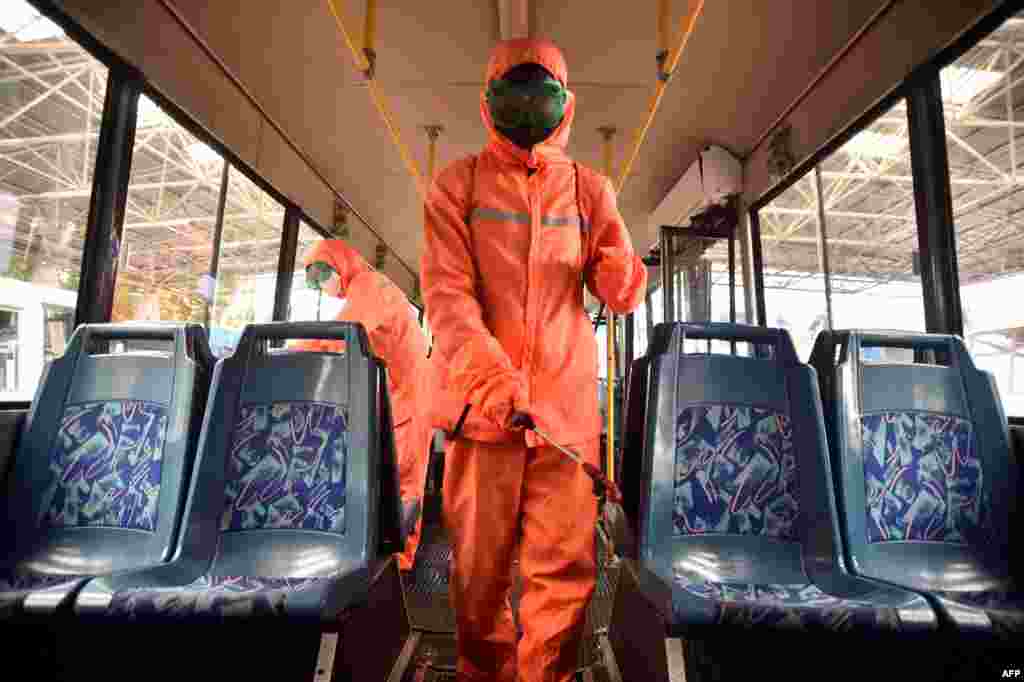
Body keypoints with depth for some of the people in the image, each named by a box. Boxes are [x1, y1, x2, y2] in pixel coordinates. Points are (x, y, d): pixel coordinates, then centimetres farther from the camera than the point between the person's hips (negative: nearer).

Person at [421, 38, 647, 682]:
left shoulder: (589, 188, 11)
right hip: (484, 402, -1)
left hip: (566, 405, 2)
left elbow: (621, 295, 5)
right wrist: (488, 375, -24)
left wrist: (617, 262, -19)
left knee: (565, 568, 7)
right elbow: (446, 289, -8)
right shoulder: (458, 184, 6)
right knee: (481, 564, 12)